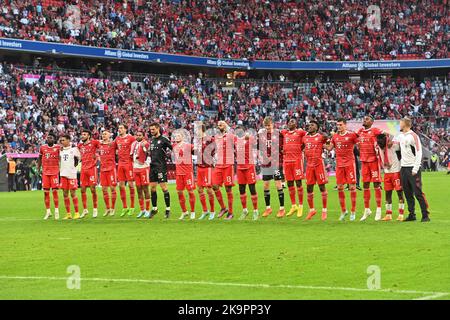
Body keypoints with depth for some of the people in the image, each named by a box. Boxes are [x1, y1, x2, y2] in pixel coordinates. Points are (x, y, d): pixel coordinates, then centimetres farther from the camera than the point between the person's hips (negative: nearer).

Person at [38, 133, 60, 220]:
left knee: (54, 191, -4)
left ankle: (56, 211, 3)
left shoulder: (58, 147, -2)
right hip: (45, 172, 3)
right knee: (46, 192, 2)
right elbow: (40, 158, 17)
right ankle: (48, 211, 10)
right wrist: (38, 169, 13)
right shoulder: (42, 147, 7)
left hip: (55, 172, -3)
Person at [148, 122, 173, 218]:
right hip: (153, 166, 7)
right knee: (152, 188, 8)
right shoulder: (152, 140, 15)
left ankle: (168, 209, 1)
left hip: (161, 166, -7)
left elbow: (173, 148, -10)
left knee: (164, 188, -6)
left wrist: (167, 154, -11)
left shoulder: (164, 139, -8)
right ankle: (154, 208, 18)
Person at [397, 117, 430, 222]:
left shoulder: (413, 136, -10)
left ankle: (425, 215, -6)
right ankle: (412, 215, 15)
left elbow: (419, 153, -13)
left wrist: (415, 169, -17)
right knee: (408, 193, 9)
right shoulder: (400, 136, 13)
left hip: (413, 168, -8)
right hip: (403, 168, 8)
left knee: (418, 192, -9)